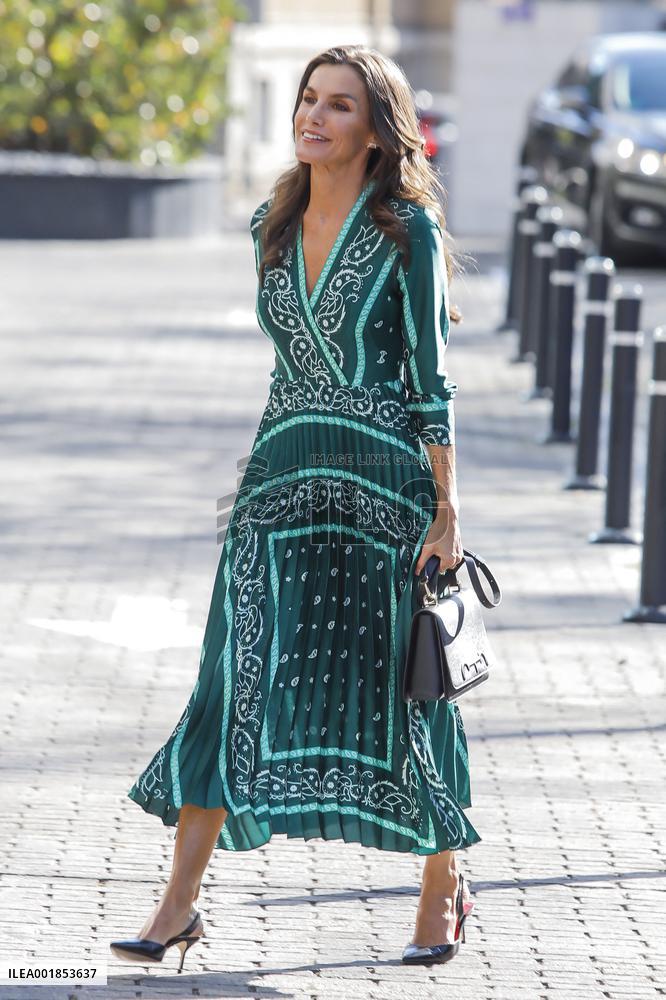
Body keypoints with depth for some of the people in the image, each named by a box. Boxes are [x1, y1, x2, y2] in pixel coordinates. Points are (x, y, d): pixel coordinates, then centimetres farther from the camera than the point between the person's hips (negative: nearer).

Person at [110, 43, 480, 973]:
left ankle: (445, 884, 23)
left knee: (397, 684, 3)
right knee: (235, 681, -4)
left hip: (385, 481, -4)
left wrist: (447, 506, -11)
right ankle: (180, 904, -6)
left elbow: (431, 380, -7)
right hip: (281, 475, 5)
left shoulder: (406, 231, -6)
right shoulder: (273, 227, 11)